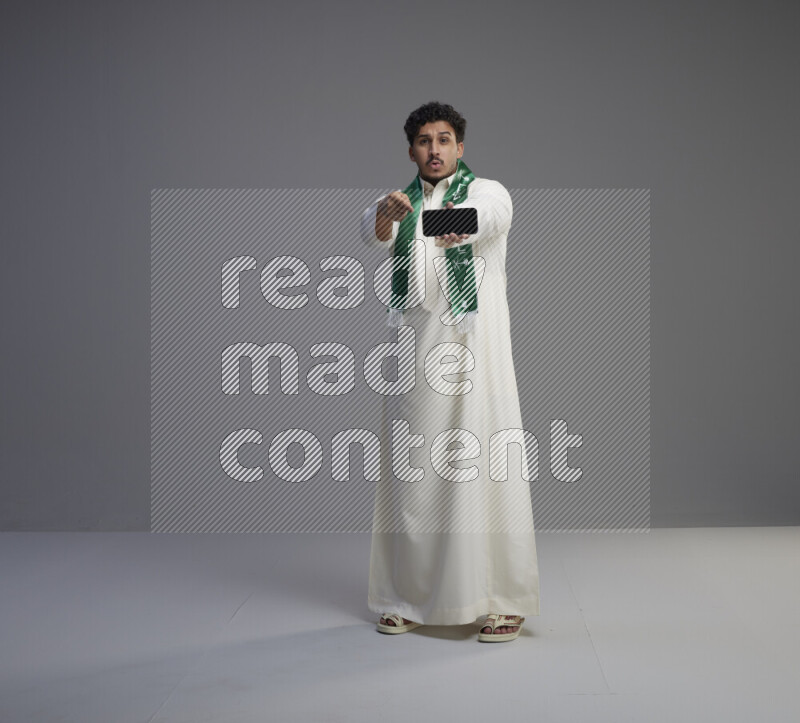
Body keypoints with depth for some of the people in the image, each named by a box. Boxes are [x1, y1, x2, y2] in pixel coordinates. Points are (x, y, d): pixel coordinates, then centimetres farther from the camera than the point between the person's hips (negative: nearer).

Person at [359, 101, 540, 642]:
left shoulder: (489, 192, 2)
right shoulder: (399, 203, 13)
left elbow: (485, 214, -24)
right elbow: (373, 228, -11)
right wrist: (387, 214, -36)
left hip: (474, 351, -4)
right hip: (414, 355, 4)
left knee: (485, 470, -7)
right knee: (411, 475, 6)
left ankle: (503, 602, 2)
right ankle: (410, 599, 18)